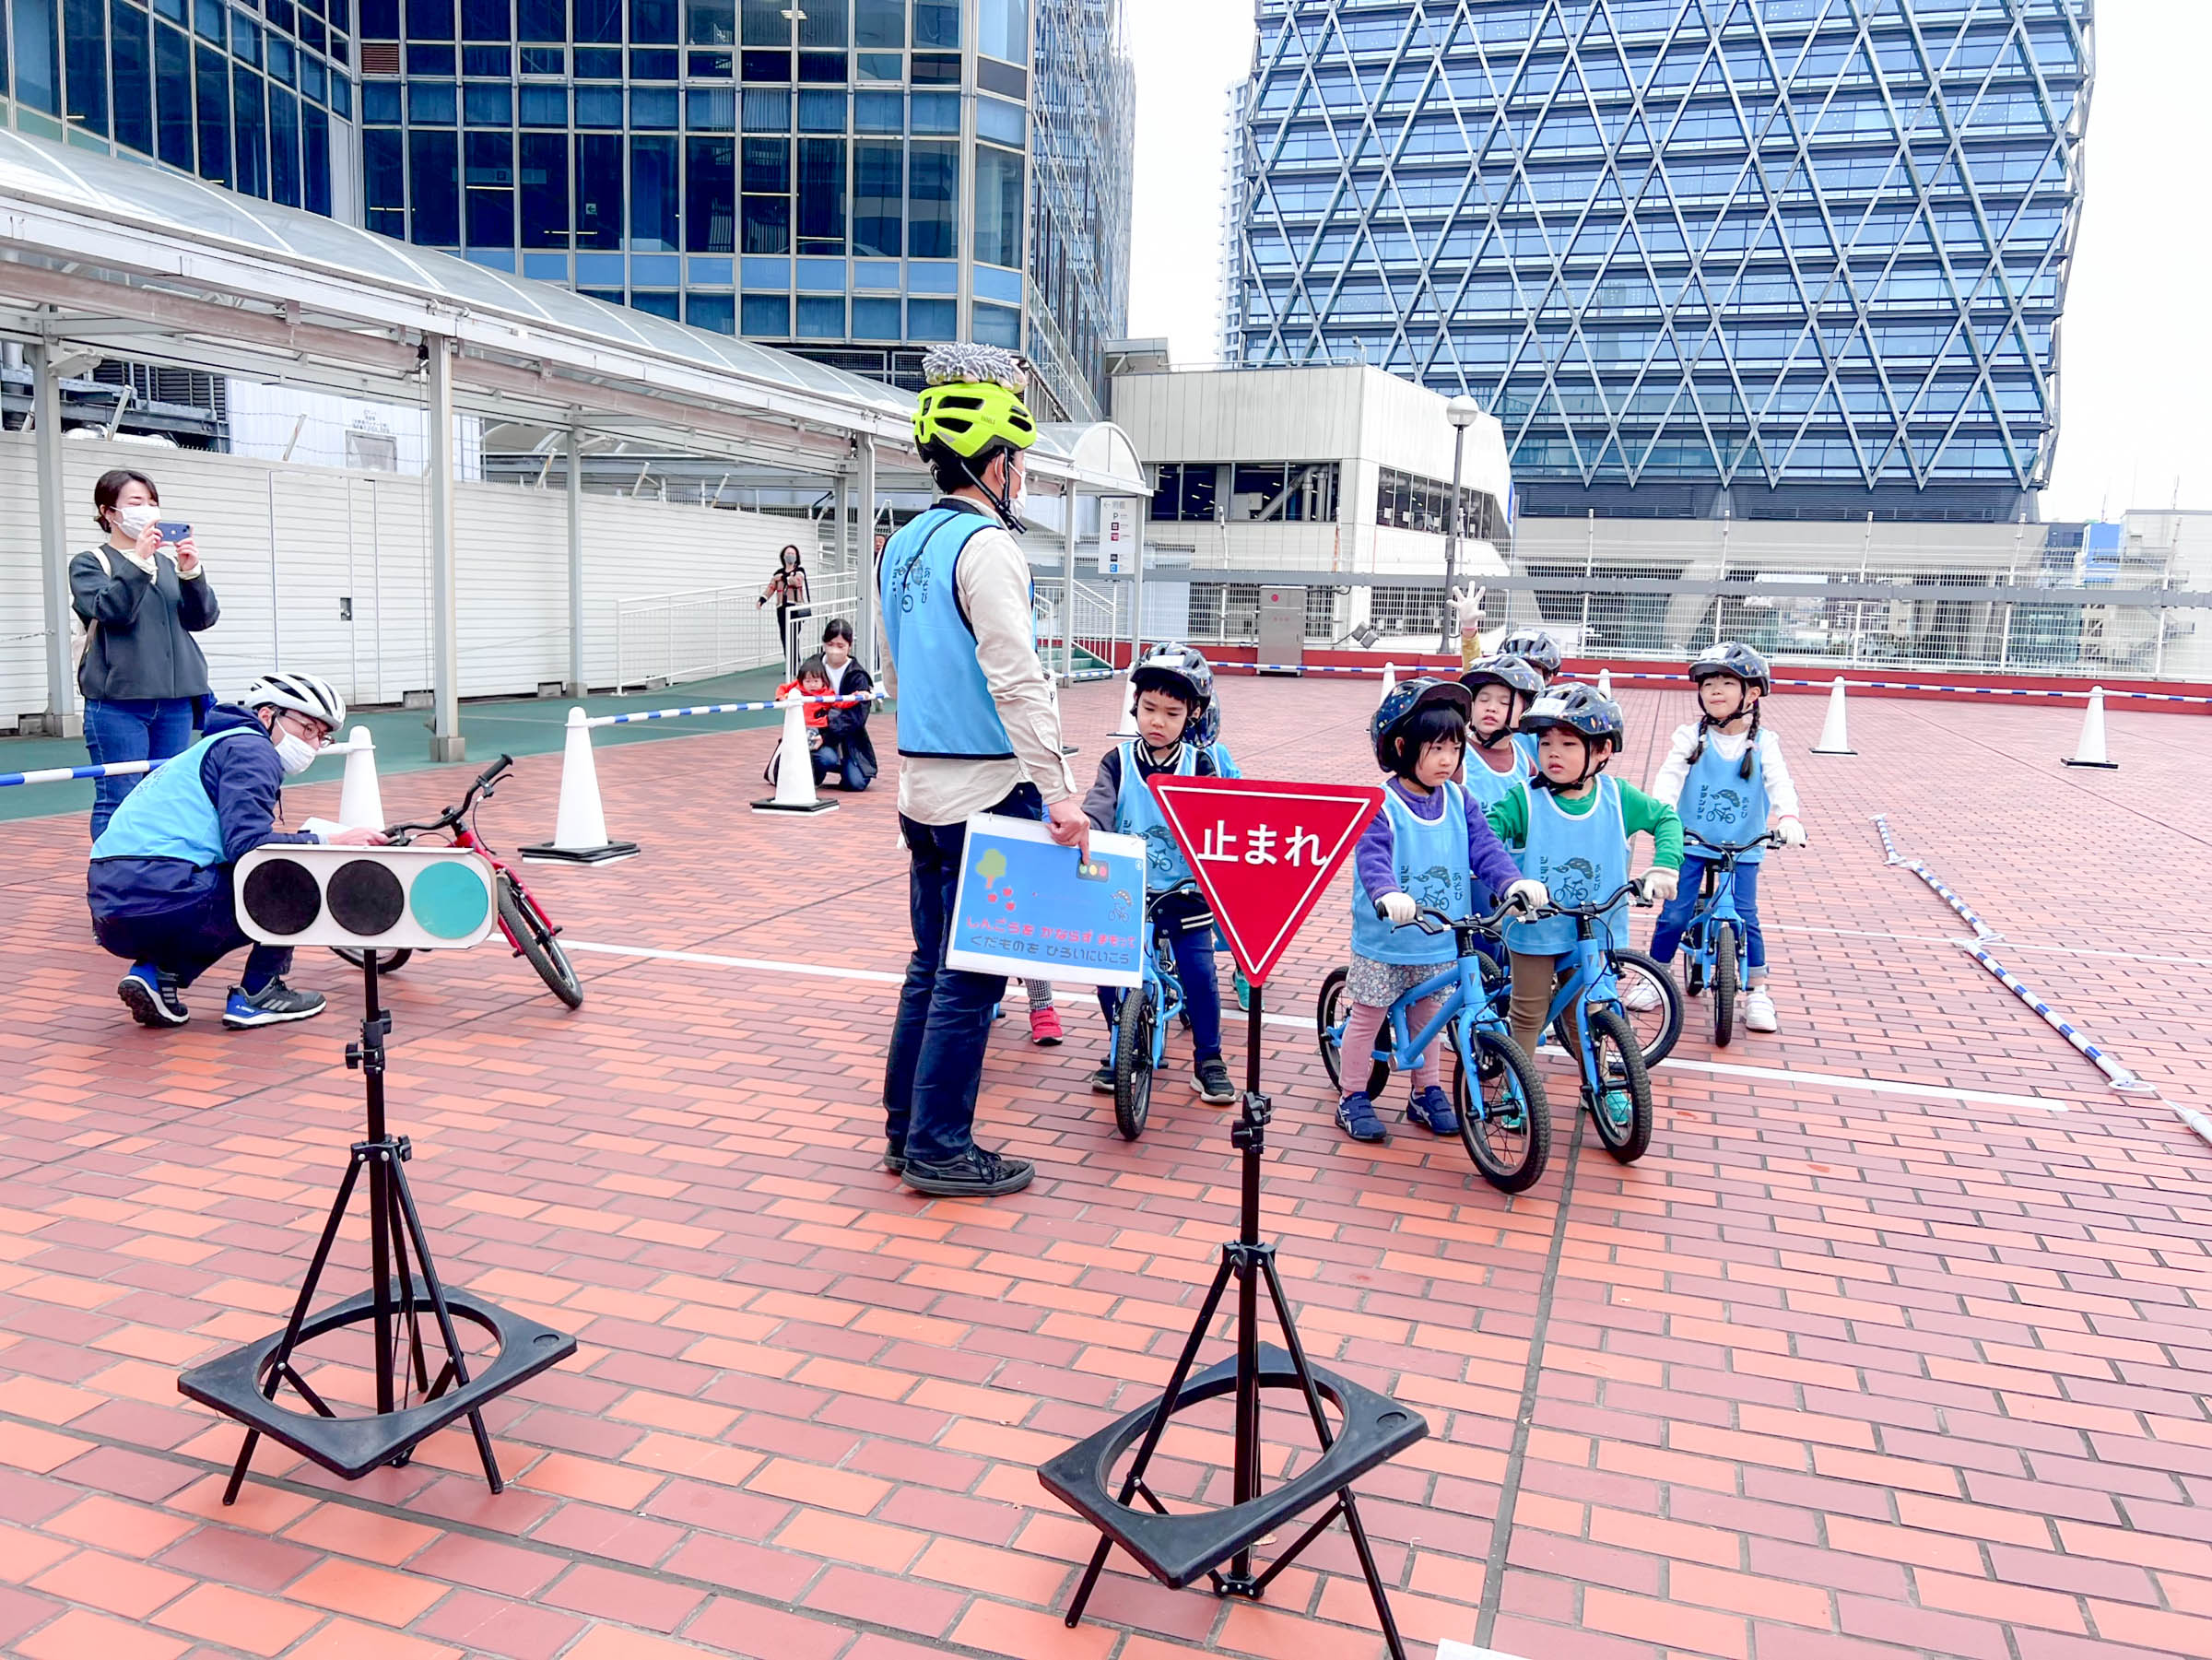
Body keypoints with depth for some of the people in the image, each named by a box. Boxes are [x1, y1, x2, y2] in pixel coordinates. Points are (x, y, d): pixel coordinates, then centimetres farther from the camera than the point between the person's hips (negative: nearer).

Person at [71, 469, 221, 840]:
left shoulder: (169, 562, 13)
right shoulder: (89, 563, 5)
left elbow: (203, 618, 3)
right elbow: (110, 611, -13)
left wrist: (191, 573, -13)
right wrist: (138, 559, -21)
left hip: (175, 700, 4)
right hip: (117, 701, -4)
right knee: (119, 802, -5)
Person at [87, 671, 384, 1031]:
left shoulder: (220, 745, 28)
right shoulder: (249, 747, -2)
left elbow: (235, 844, 23)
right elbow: (248, 846, -16)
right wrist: (329, 843, -10)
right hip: (160, 900, -10)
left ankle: (158, 971, 11)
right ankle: (257, 994, 1)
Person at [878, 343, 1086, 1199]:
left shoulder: (903, 546, 14)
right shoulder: (986, 545, -14)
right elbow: (1016, 678, -22)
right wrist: (1058, 791, -23)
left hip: (922, 787, 9)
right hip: (985, 792, -9)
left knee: (932, 963, 16)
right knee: (971, 975, -1)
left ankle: (906, 1129, 24)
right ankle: (939, 1150, 7)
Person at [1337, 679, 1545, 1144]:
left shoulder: (1459, 801, 1)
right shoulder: (1381, 805, -17)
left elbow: (1484, 848, -7)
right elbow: (1371, 858, -30)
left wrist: (1515, 881, -26)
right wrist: (1387, 895, -50)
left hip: (1440, 940, 5)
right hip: (1384, 938, -5)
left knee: (1426, 1017, 20)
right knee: (1367, 1018, 9)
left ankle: (1428, 1094, 36)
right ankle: (1353, 1100, 23)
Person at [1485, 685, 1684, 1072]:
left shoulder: (1616, 796, -4)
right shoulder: (1525, 800, -12)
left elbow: (1666, 819, 7)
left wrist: (1664, 867, -8)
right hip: (1535, 929, -2)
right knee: (1528, 1014, 10)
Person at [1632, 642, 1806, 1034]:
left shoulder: (1762, 744, -1)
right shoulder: (1690, 737, -4)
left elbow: (1780, 782, -13)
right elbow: (1670, 774, -16)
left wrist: (1787, 817, -34)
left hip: (1742, 847, 0)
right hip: (1690, 841, 0)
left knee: (1745, 917, -4)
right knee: (1674, 914, -2)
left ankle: (1757, 991, 11)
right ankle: (1653, 978, 18)